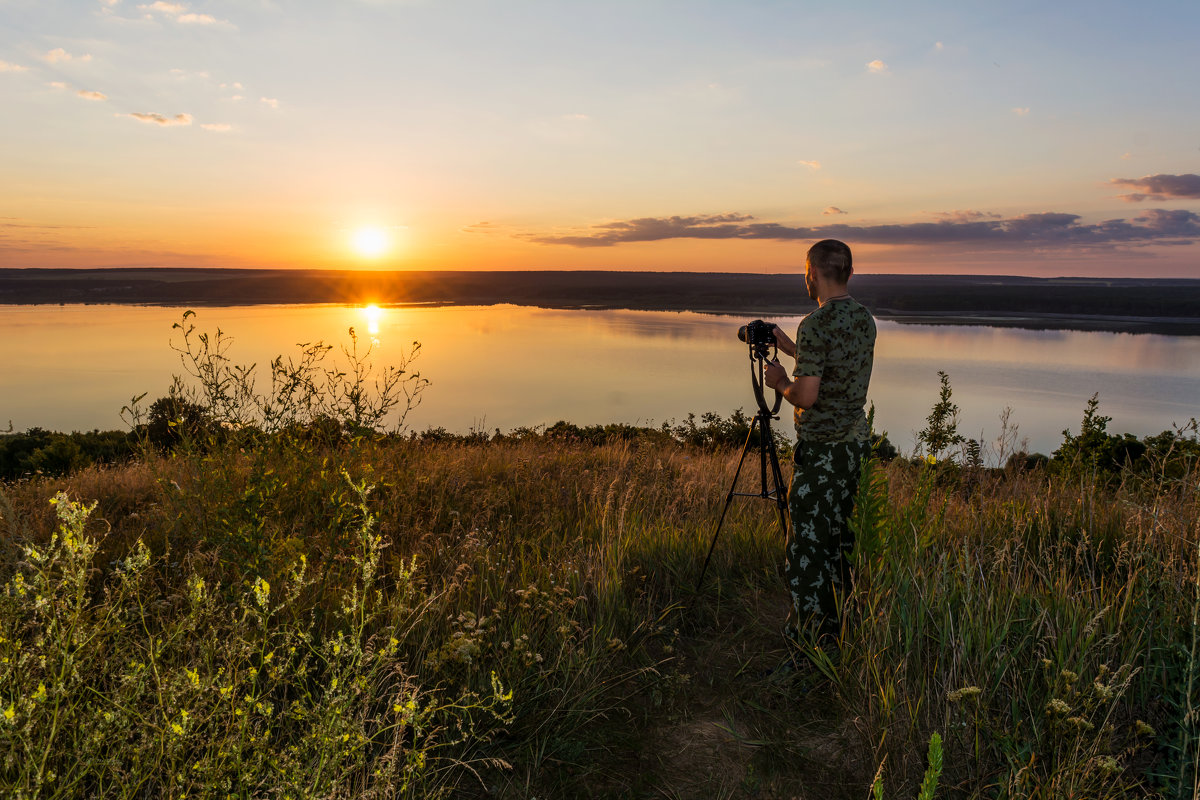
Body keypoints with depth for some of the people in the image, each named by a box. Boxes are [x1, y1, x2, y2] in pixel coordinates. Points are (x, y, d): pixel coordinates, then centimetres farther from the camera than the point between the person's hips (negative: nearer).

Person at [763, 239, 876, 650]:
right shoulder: (865, 318, 8)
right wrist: (790, 347, 25)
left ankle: (812, 634, 10)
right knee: (842, 534, 19)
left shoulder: (816, 324, -19)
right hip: (856, 439, 9)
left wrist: (780, 383, -3)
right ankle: (851, 623, 30)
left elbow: (807, 395, -23)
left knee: (809, 539, 1)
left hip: (821, 447, -9)